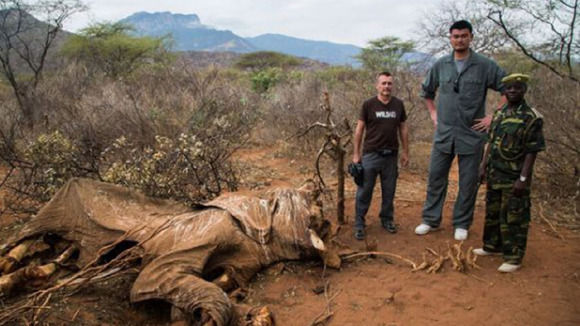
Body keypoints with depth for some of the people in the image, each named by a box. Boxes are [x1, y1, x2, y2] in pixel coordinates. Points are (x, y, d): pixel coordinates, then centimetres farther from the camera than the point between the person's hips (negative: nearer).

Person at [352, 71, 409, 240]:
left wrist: (406, 152, 9)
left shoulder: (398, 104, 4)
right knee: (364, 191, 2)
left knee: (389, 191, 12)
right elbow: (359, 130, -2)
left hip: (391, 156, 3)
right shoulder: (368, 104, -5)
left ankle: (387, 219, 29)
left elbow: (403, 129, 10)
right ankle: (359, 223, 12)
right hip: (371, 155, -3)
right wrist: (356, 154, -3)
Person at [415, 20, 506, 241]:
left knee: (468, 183, 7)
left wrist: (494, 117, -7)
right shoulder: (440, 65, 5)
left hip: (472, 134, -2)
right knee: (435, 178, 9)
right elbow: (426, 91, 20)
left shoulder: (485, 65, -5)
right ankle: (430, 220, 22)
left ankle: (462, 224, 22)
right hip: (443, 134, 3)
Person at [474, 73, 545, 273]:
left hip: (514, 178, -7)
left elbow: (532, 151, -14)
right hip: (495, 175, 7)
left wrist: (523, 178, -18)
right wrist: (484, 166, 11)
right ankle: (493, 246, 34)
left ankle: (513, 258, 11)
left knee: (513, 218, 1)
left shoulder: (531, 117, -12)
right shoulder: (499, 114, 9)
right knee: (492, 212, 17)